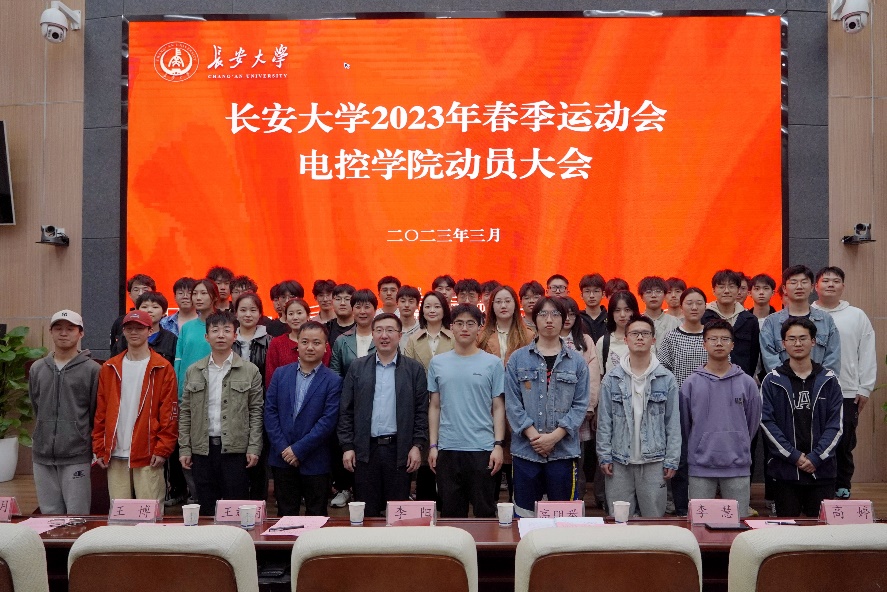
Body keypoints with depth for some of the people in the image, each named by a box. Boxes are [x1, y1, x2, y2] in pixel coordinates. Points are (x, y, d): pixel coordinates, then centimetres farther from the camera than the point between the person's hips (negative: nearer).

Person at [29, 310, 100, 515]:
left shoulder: (92, 370, -3)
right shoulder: (37, 369, 12)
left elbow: (96, 414, 0)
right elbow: (36, 408, 18)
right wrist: (46, 435, 13)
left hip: (77, 457, -4)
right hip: (42, 456, 5)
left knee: (77, 514, -2)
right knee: (49, 512, 11)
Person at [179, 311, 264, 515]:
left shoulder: (250, 371, 2)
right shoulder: (193, 371, 8)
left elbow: (256, 412, 0)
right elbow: (185, 412, 8)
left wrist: (254, 447, -7)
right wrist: (184, 448, 2)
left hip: (236, 449, -2)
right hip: (202, 448, 2)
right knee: (206, 509, 9)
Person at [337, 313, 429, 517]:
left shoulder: (414, 369, 4)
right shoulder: (357, 367, 7)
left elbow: (421, 411, 2)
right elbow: (346, 410, 6)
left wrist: (418, 446, -6)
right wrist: (347, 447, 0)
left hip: (400, 450, -1)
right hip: (365, 449, 1)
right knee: (366, 513, 6)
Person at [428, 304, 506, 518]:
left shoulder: (493, 363, 2)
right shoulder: (438, 363, 6)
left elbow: (498, 408, 2)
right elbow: (435, 406, 9)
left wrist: (498, 445, -5)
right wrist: (433, 445, 4)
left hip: (482, 449, -1)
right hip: (447, 448, 2)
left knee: (484, 511, 6)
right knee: (450, 512, 10)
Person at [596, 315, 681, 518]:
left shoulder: (666, 379, 0)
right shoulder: (612, 378, 0)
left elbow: (673, 422, 1)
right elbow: (604, 421, 2)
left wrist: (672, 460, -2)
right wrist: (604, 456, -2)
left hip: (654, 462, 0)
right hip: (619, 462, 0)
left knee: (654, 518, 8)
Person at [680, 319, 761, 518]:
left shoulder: (747, 383, 3)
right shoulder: (691, 383, 1)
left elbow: (753, 422, 11)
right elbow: (684, 425, 7)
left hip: (738, 467, 1)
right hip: (700, 467, -1)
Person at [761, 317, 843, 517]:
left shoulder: (828, 379, 5)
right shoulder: (772, 381, 1)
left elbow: (836, 424, 1)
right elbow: (766, 422, -5)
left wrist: (816, 457, -10)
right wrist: (794, 456, -12)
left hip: (822, 470, 1)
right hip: (785, 470, -1)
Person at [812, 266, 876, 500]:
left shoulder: (857, 316, 6)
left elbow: (867, 354, 6)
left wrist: (865, 389, 1)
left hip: (847, 393, 1)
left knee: (844, 445, 6)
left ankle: (842, 490, 20)